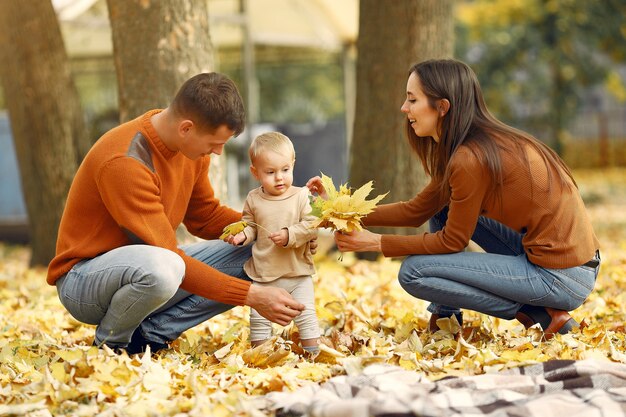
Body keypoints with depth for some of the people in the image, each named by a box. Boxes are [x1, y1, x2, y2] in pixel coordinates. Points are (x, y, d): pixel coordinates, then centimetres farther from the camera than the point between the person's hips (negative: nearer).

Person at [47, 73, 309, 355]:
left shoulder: (191, 147, -2)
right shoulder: (124, 162, -28)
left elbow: (206, 217, 13)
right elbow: (168, 257, -28)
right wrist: (251, 296, -27)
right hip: (83, 280, -8)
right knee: (161, 270, -42)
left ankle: (150, 332, -7)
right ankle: (111, 343, -10)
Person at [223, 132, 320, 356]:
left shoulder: (301, 196, -7)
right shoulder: (253, 199, -1)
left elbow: (312, 225, -11)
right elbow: (251, 226, 9)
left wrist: (289, 235, -23)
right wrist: (242, 235, -11)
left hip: (298, 273, -1)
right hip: (264, 275, 2)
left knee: (306, 315, 1)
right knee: (259, 318, 5)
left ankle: (313, 353, 12)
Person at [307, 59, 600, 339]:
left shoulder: (471, 158, -18)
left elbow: (452, 242, -9)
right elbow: (417, 210, 16)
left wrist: (375, 243, -4)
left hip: (560, 277, -10)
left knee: (414, 272, -7)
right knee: (444, 204, 18)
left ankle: (540, 314, -3)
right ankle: (445, 317, 19)